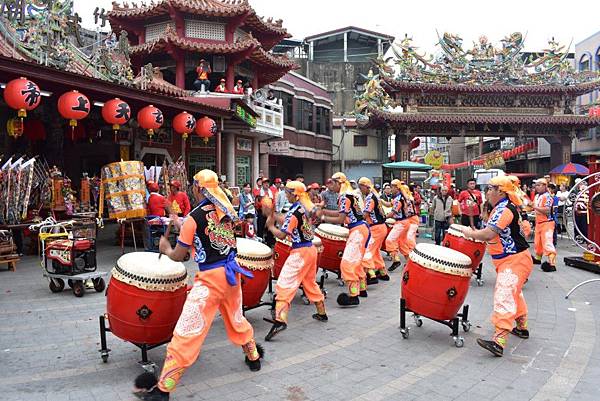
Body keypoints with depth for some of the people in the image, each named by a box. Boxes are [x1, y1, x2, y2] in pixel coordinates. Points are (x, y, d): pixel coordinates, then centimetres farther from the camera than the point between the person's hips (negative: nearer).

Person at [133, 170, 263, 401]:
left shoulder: (194, 217, -13)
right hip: (232, 271, 7)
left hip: (211, 278, -7)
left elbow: (178, 256, -4)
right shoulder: (225, 211, 4)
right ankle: (253, 357, 45)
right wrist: (179, 223, 27)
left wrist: (165, 248, 17)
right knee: (236, 319, 27)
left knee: (187, 332, -3)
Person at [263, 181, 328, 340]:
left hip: (299, 252, -9)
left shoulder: (294, 211, -16)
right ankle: (321, 312, 36)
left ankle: (280, 319, -22)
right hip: (311, 249, 9)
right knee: (310, 282, 24)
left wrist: (270, 225, 0)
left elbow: (282, 235, -17)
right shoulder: (310, 207, 7)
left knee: (285, 284, -12)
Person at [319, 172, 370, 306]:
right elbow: (342, 213, 19)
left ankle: (353, 296, -10)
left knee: (348, 262, -12)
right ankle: (362, 289, 31)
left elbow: (340, 220, -17)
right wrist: (324, 211, 15)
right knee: (355, 261, 20)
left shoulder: (344, 197, -15)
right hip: (361, 229, 10)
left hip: (358, 230, -10)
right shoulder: (349, 194, 14)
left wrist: (323, 218, -8)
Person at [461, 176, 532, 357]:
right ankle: (521, 327, 43)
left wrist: (470, 233, -15)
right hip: (509, 260, 11)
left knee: (504, 296, -19)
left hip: (515, 260, -11)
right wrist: (476, 233, 9)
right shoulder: (500, 207, 11)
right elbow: (495, 233, 22)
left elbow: (488, 234, -31)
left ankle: (499, 341, -25)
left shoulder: (505, 209, -22)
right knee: (514, 293, 25)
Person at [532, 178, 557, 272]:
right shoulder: (537, 196, 11)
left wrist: (535, 207, -24)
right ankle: (538, 258, 40)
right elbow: (534, 207, 25)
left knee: (547, 243, -16)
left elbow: (547, 210, -24)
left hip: (547, 223, -9)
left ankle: (552, 264, -18)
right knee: (537, 242, 22)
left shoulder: (547, 196, -15)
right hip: (538, 222, 9)